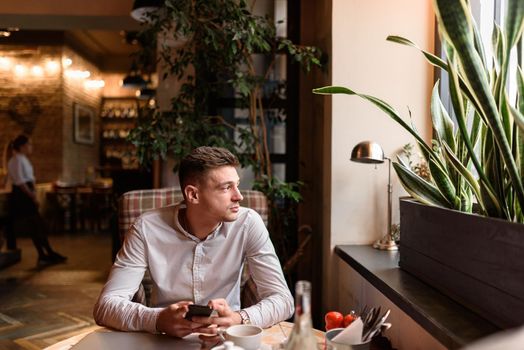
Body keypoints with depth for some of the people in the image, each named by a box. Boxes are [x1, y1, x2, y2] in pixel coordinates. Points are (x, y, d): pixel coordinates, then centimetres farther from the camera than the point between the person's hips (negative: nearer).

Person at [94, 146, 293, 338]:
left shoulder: (248, 224, -14)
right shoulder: (147, 228, -15)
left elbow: (282, 299, -15)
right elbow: (106, 306, -16)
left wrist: (239, 319, -34)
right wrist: (158, 320, -34)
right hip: (165, 339, 0)